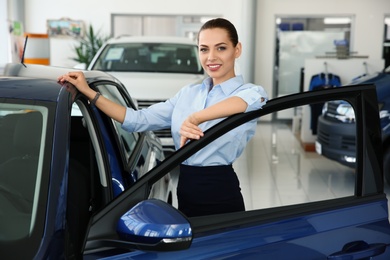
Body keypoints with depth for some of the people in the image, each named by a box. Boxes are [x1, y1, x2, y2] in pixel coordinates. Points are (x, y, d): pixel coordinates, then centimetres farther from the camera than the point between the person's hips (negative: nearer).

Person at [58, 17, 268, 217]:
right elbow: (139, 120, 7)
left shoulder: (249, 92, -6)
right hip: (186, 196, 5)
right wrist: (89, 93, 2)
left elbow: (255, 97, -32)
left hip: (220, 198, -5)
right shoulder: (188, 93, 12)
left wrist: (195, 118, -42)